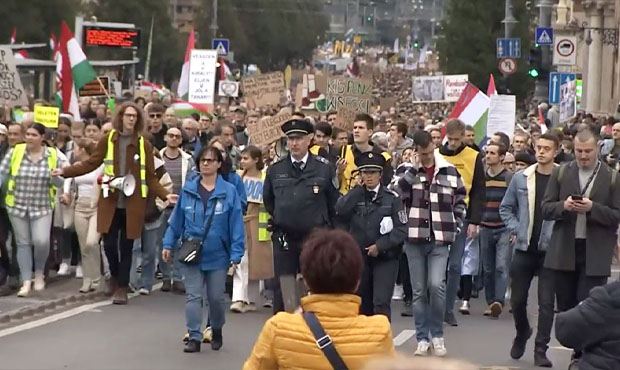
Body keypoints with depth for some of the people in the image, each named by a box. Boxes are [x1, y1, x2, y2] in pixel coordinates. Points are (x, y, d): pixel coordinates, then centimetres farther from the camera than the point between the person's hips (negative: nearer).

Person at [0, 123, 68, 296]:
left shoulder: (53, 155, -3)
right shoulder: (15, 152, -3)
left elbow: (60, 183, 1)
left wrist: (55, 177, -21)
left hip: (42, 207, -1)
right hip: (17, 206, 1)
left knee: (41, 241, -14)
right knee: (23, 243, 5)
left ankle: (39, 273, 13)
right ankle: (26, 282, 11)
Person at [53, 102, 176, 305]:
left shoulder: (144, 145, 1)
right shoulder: (108, 141, 2)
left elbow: (150, 177, 2)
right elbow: (90, 163, 3)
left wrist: (165, 194, -11)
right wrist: (65, 171, -9)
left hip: (133, 204, -1)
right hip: (110, 202, 1)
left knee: (126, 246, 4)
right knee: (109, 244, 1)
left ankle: (122, 288, 17)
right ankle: (115, 276, 29)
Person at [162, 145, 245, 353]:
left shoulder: (229, 192, -7)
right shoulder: (188, 190, 0)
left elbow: (236, 225, -7)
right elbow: (176, 220, 6)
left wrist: (236, 255, -10)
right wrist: (169, 244, 5)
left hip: (217, 255, -1)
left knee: (216, 297, 11)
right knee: (193, 296, 0)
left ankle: (216, 331, 34)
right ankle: (194, 338, 4)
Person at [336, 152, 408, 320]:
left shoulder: (392, 198, -3)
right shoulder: (354, 196, 4)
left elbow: (401, 230, -8)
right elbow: (339, 211, -16)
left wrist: (380, 246, -16)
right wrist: (357, 188, -10)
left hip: (385, 258, -3)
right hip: (360, 257, 4)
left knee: (381, 303, -14)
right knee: (362, 304, 12)